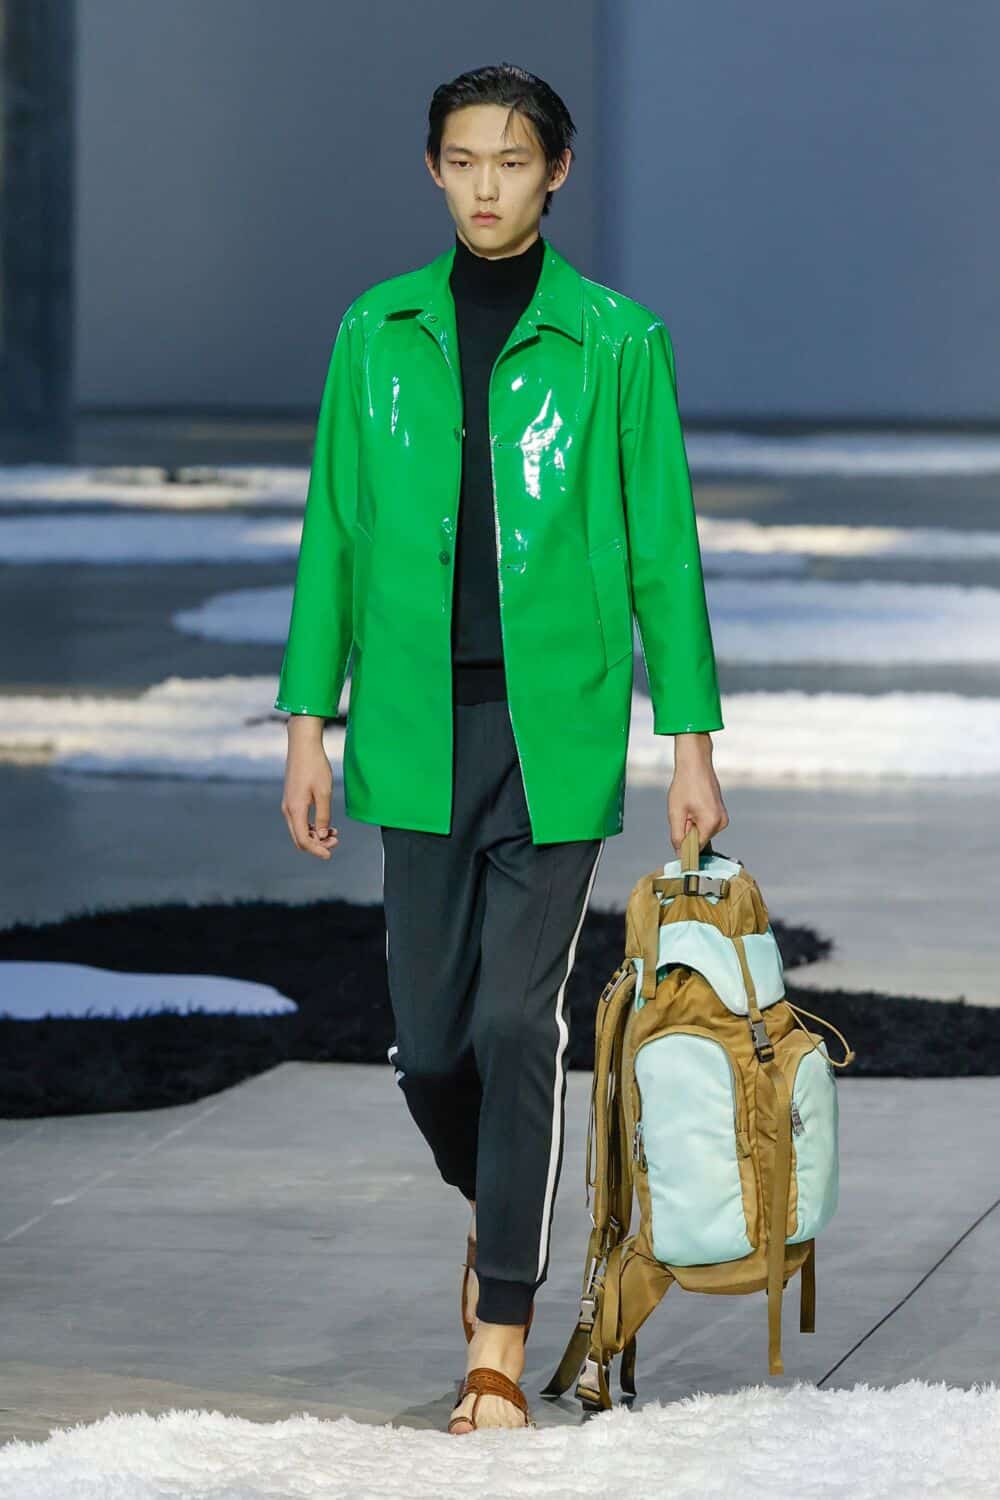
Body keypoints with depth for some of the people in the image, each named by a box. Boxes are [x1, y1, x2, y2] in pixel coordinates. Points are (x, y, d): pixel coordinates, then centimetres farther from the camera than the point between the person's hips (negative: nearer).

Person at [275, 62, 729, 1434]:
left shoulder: (617, 342, 0)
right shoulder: (378, 333, 7)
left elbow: (664, 549, 2)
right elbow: (334, 534, 10)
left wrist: (693, 742, -1)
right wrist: (308, 722, 5)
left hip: (558, 730, -2)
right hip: (419, 730, 3)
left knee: (519, 1025, -7)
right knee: (430, 1039, 5)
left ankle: (501, 1344, -1)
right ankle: (497, 1215, 37)